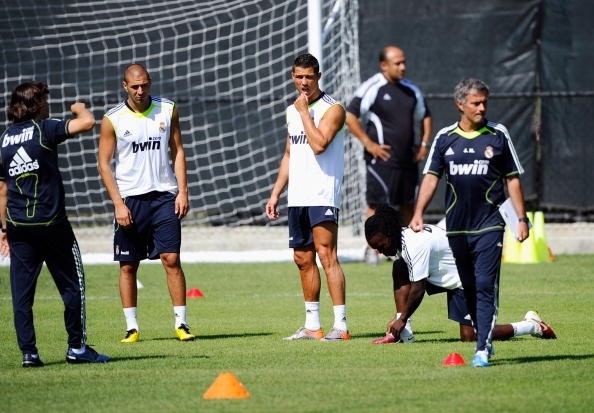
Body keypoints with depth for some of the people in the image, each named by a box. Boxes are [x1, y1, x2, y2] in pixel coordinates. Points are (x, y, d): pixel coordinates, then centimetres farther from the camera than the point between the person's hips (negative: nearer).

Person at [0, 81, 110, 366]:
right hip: (50, 223, -5)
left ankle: (28, 352, 1)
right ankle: (77, 347, 5)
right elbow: (88, 122, -16)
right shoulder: (44, 129, -6)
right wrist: (79, 108, 7)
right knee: (72, 285, 5)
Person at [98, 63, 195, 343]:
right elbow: (104, 163, -1)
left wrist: (182, 191, 0)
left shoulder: (167, 110, 4)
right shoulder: (113, 119, -3)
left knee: (171, 259, -6)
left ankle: (181, 323, -2)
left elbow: (177, 151, 10)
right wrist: (118, 204, -9)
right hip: (130, 199, -1)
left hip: (164, 196, 1)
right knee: (128, 266, 2)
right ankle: (132, 327, 10)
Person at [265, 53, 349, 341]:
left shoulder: (332, 109, -7)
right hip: (297, 197, 8)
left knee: (326, 256, -13)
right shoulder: (292, 111, 17)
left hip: (322, 196, -8)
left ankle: (340, 325, -15)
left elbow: (319, 144, -22)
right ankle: (312, 325, 15)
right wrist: (275, 193, 19)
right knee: (303, 260, 9)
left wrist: (304, 112, -14)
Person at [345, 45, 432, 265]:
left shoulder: (411, 90, 13)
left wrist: (424, 143, 14)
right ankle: (371, 248, 0)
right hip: (382, 158, -6)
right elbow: (350, 117, -11)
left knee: (408, 204, 9)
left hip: (408, 159, 6)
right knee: (377, 203, -6)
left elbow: (424, 116, 27)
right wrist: (368, 143, -13)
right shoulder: (372, 88, -7)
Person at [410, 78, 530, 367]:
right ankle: (484, 339, 21)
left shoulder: (498, 135, 3)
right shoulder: (445, 138, 6)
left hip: (489, 225, -3)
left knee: (485, 286, -13)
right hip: (456, 227, 3)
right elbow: (431, 177, 6)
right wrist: (418, 213, -6)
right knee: (469, 289, 9)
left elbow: (512, 179, 7)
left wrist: (521, 218, 3)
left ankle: (483, 350, -17)